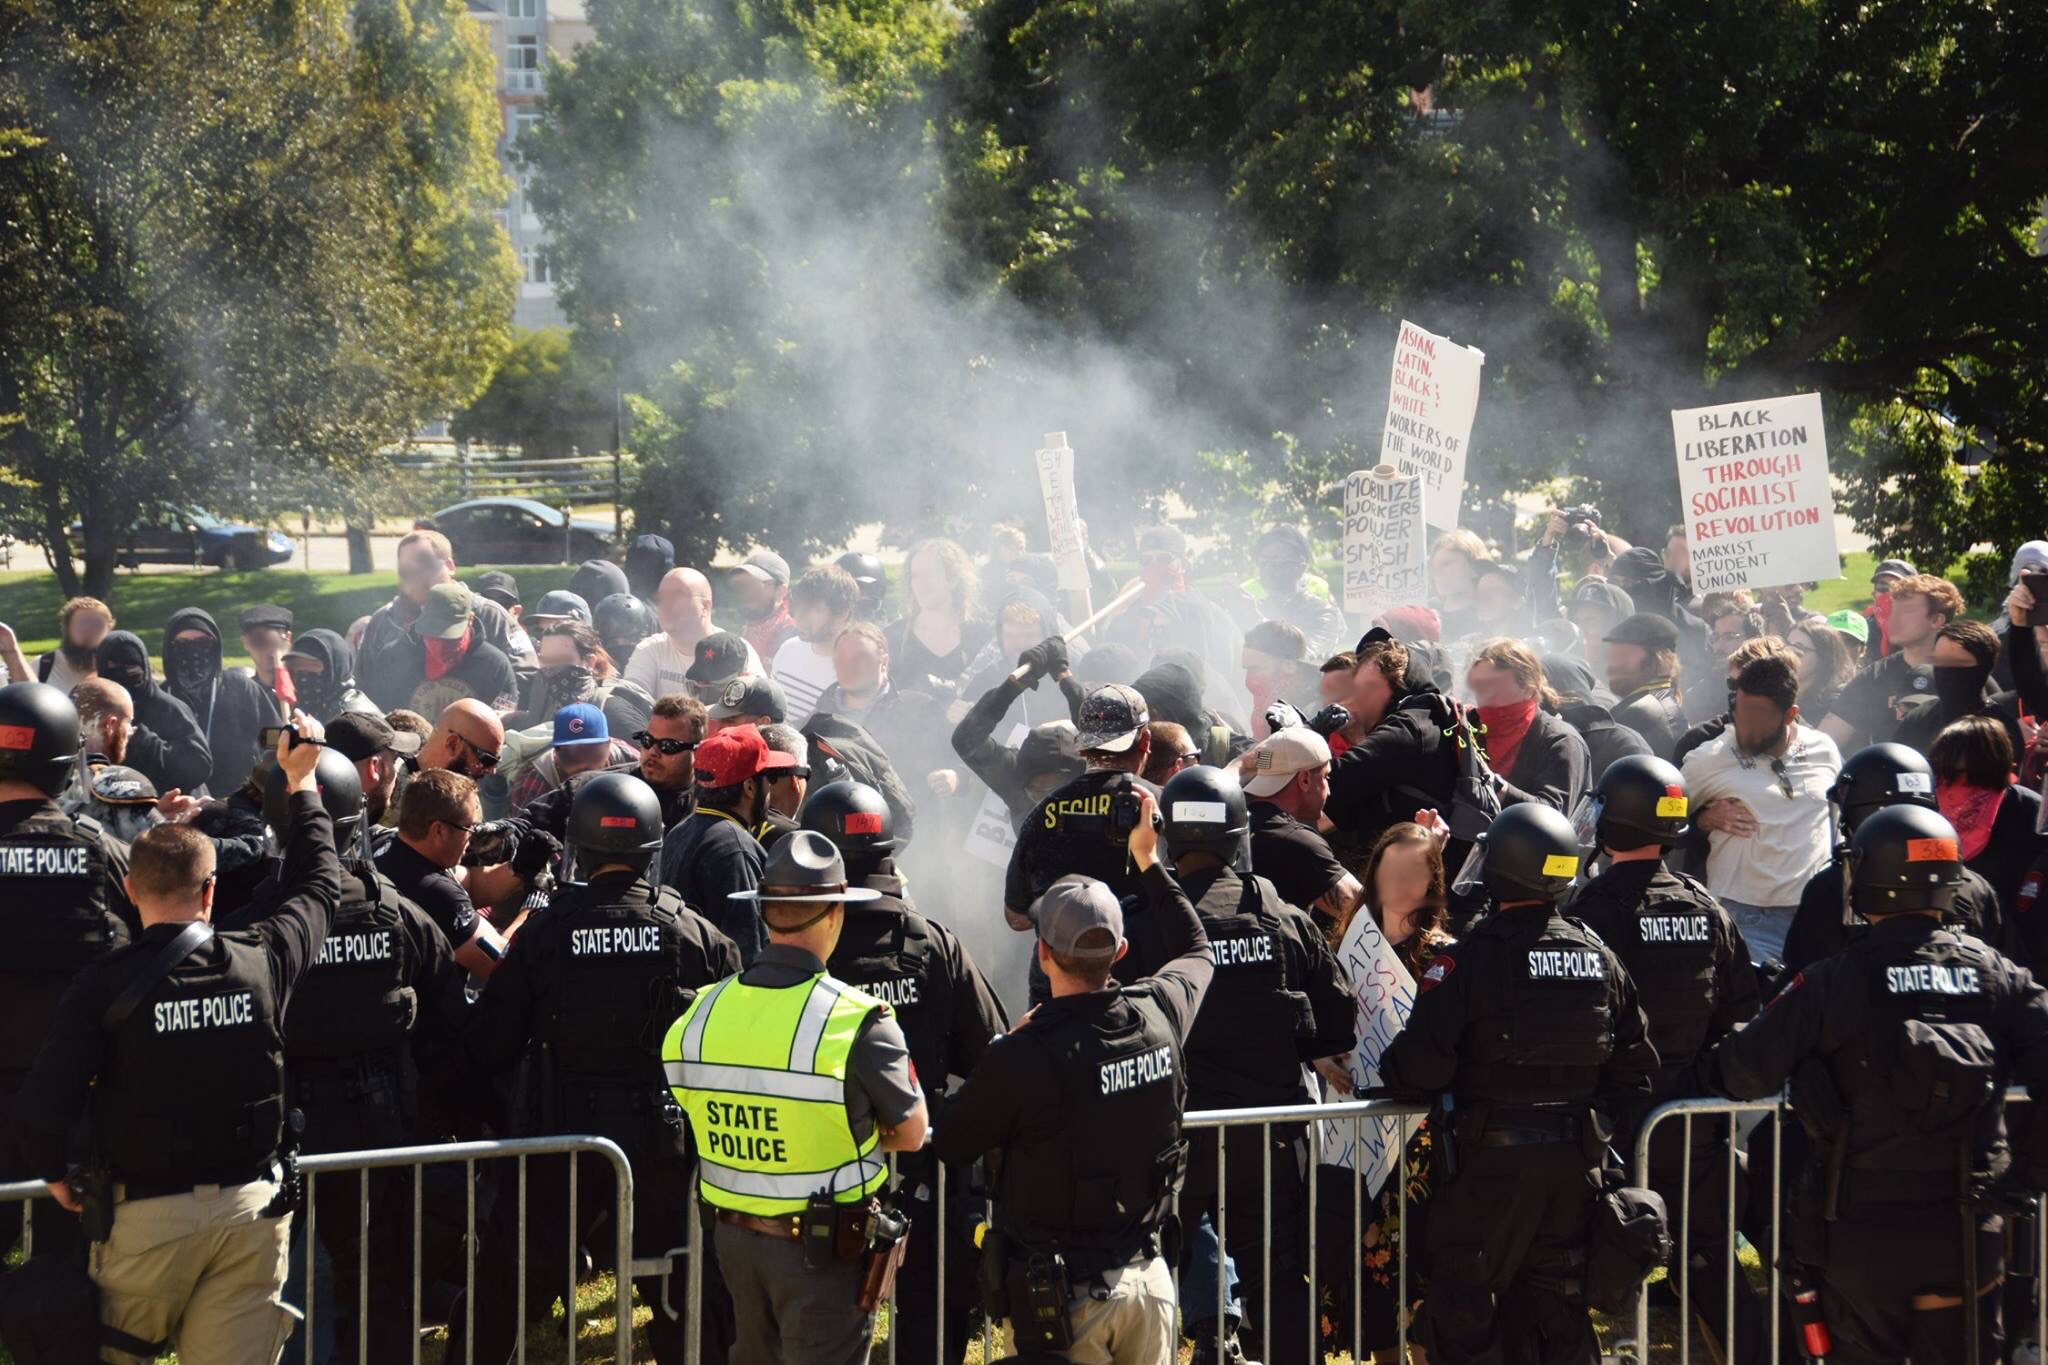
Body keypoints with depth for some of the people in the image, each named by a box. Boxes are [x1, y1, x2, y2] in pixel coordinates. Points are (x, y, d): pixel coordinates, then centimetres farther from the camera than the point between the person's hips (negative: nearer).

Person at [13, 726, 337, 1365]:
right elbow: (320, 883, 19)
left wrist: (56, 1175, 4)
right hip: (252, 1206, 2)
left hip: (148, 1212, -2)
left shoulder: (104, 984, -12)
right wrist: (300, 785, 31)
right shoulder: (262, 961, -3)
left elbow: (41, 1112, -16)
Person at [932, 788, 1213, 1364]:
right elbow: (1197, 953, 19)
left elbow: (949, 1146, -7)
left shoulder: (1022, 1057, -22)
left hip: (1060, 1293, -5)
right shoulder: (1158, 1015, -6)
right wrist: (1148, 861, 28)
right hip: (1145, 1278, 5)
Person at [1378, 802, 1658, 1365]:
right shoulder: (1600, 960, 5)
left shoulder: (1468, 959, -13)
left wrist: (1388, 1067, 5)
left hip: (1493, 1156, -5)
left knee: (1461, 1308, 2)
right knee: (1555, 1305, 14)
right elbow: (1635, 1067, 8)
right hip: (1574, 1160, 5)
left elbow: (1425, 1064, -16)